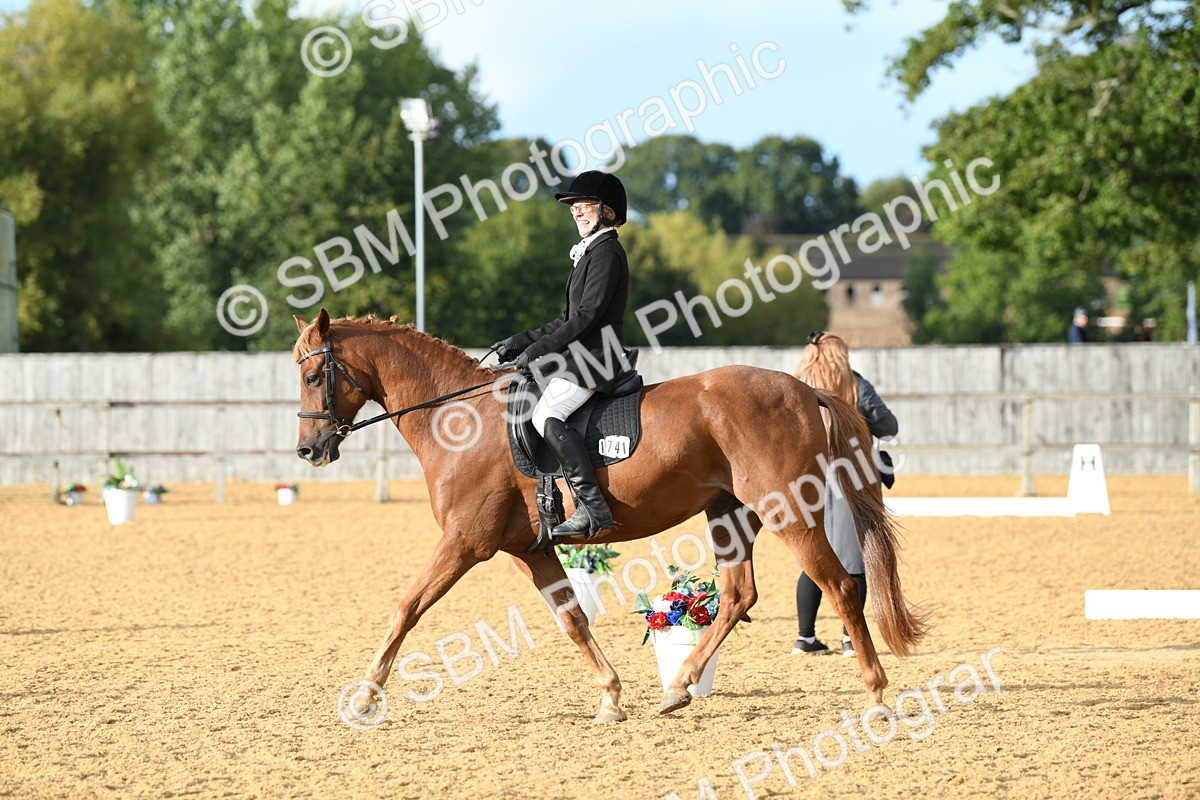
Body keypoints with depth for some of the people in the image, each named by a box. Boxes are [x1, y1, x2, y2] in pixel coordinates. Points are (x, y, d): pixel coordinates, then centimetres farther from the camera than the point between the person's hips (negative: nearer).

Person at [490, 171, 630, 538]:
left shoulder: (606, 252, -10)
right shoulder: (590, 252, 22)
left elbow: (588, 315, -18)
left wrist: (536, 349, -17)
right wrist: (521, 341, 16)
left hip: (595, 357, -11)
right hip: (580, 356, 11)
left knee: (547, 416, -27)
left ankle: (593, 507, -31)